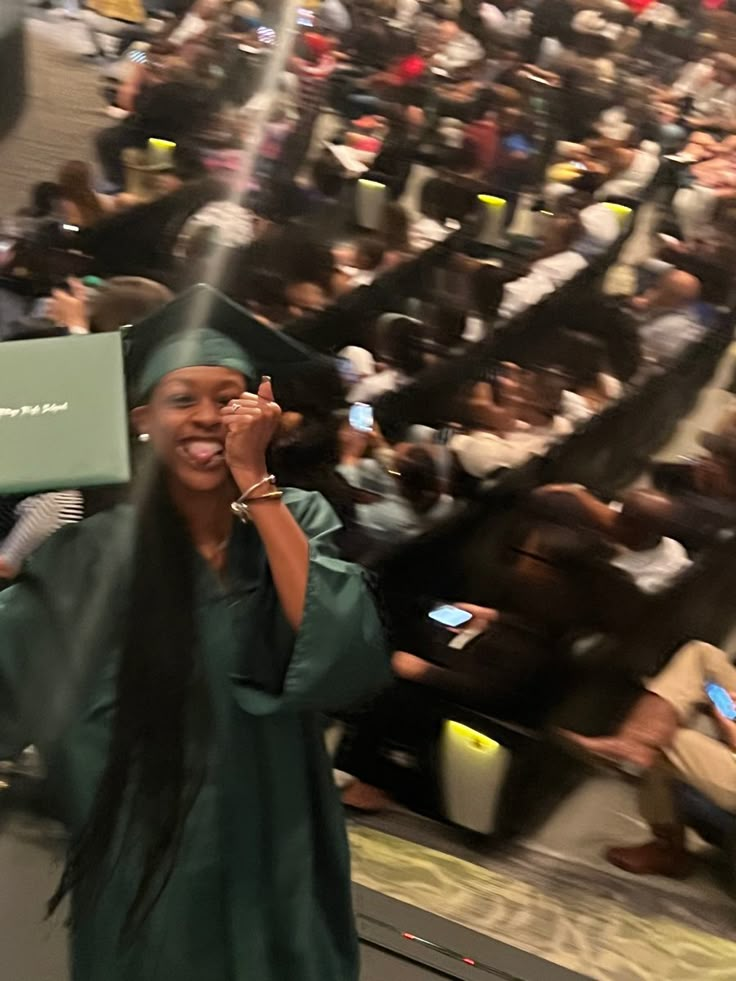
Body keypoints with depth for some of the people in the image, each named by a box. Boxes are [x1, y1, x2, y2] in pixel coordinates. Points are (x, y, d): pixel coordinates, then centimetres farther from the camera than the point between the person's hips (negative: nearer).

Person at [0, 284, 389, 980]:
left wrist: (254, 481, -25)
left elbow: (346, 654, -25)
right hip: (145, 863, -1)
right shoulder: (98, 549, -10)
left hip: (274, 858, 1)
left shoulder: (297, 519, -7)